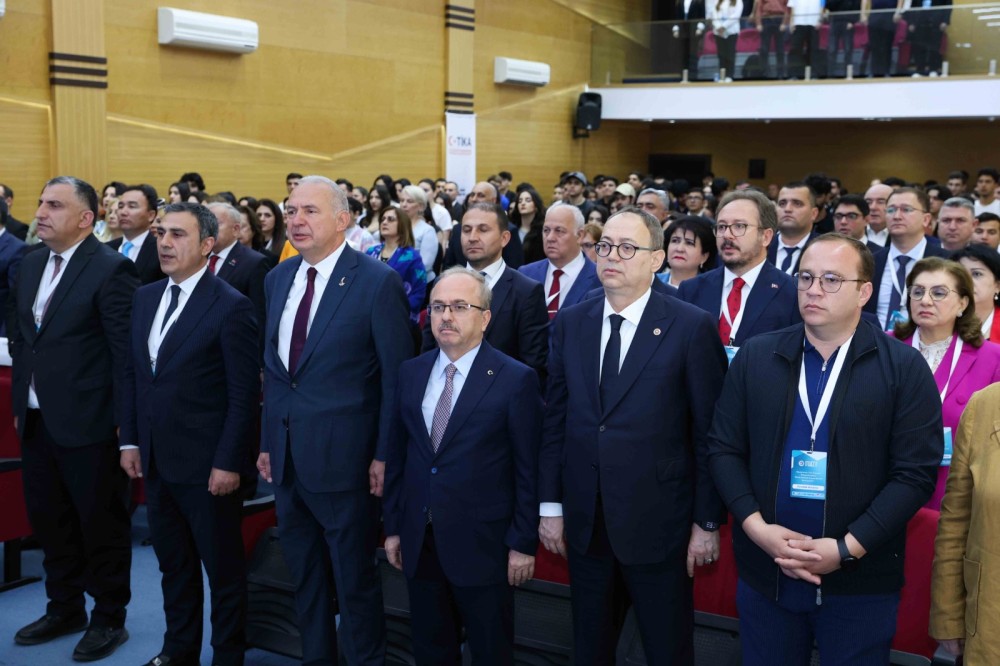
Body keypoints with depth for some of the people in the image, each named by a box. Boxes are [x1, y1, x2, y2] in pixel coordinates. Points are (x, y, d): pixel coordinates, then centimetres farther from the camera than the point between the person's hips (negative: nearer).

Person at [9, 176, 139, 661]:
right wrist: (20, 402, 12)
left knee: (101, 523, 7)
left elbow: (126, 349, -14)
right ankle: (64, 608, 34)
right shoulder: (30, 265, 9)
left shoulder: (111, 269, -14)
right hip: (36, 420, 7)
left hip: (87, 422, -7)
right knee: (49, 520, 17)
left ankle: (109, 617, 22)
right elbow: (18, 339, 15)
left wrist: (125, 422, -14)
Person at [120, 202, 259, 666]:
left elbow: (244, 394, -14)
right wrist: (129, 441, 10)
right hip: (156, 462, 7)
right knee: (173, 564, 19)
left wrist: (228, 463, -15)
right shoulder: (145, 297, 9)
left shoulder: (232, 307, -13)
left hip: (207, 466, -6)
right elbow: (132, 375, 15)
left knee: (223, 570, 8)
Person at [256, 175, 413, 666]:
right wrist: (268, 442, 12)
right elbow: (273, 367, 13)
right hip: (286, 456, 6)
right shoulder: (278, 278, 8)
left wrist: (385, 455, -11)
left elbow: (396, 377, -10)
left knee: (355, 580, 7)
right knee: (304, 577, 19)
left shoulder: (378, 282, -12)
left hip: (342, 457, -6)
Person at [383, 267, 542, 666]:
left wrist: (524, 543, -9)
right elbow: (397, 456, 10)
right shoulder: (410, 373, 6)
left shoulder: (516, 379, -9)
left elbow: (528, 469, -8)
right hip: (419, 542, 5)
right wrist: (393, 527, 9)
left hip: (482, 543, -4)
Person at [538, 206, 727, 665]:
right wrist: (550, 505, 5)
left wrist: (707, 522, -6)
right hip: (583, 520, 4)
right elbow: (554, 419, 6)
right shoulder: (570, 323, 5)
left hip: (657, 522, -4)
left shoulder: (692, 327, -9)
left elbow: (709, 432, -7)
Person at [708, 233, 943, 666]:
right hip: (764, 573, 2)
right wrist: (756, 527, -11)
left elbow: (915, 472, -9)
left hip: (860, 582, -2)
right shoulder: (755, 357, 3)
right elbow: (723, 448, 2)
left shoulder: (904, 368, -5)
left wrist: (848, 548, -16)